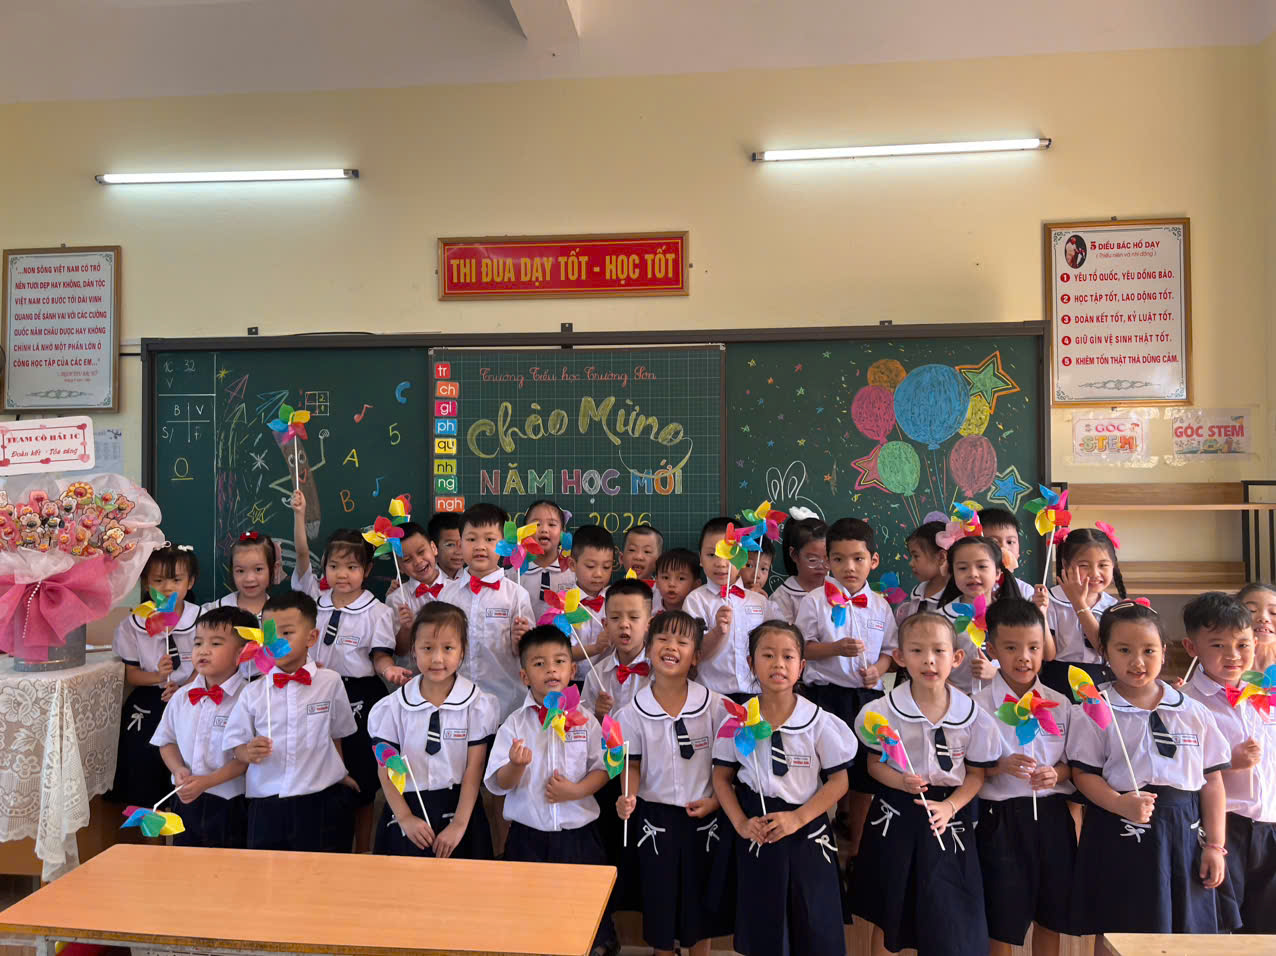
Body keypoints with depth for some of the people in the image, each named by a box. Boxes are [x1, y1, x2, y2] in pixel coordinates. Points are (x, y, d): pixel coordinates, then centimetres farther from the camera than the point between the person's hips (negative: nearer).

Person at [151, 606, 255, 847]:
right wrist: (179, 770, -6)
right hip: (187, 801, 5)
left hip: (231, 806, -5)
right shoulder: (181, 698, 3)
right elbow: (167, 741, 12)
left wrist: (207, 781, -21)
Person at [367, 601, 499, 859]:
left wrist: (459, 825, -11)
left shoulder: (477, 705, -9)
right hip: (408, 807, 1)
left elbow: (473, 769, -9)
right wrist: (405, 818, -9)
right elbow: (387, 770, -3)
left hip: (458, 806, -1)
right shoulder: (394, 706, -5)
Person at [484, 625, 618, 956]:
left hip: (578, 833, 1)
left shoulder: (585, 721, -4)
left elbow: (602, 768, 1)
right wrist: (517, 766, -27)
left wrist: (577, 790, -16)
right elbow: (499, 784, -7)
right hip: (528, 836, 0)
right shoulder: (515, 724, -6)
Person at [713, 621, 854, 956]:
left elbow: (838, 780, -6)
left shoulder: (819, 721, -8)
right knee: (760, 929, 11)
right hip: (757, 833, 1)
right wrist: (740, 823, -10)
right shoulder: (737, 721, -5)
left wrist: (797, 818, -15)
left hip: (807, 833, -1)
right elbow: (722, 777, 3)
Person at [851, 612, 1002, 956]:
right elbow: (874, 764, 0)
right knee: (887, 915, 14)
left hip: (948, 814, 0)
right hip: (896, 815, 0)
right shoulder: (884, 711, -11)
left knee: (947, 920, 6)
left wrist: (950, 806, -15)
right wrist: (901, 781, -20)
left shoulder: (973, 716, -8)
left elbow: (976, 774, 0)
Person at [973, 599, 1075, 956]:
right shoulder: (978, 706, -8)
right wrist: (1000, 767, -22)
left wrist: (1057, 773, -11)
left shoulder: (1060, 704, 2)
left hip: (1052, 816, 3)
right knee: (1002, 921, 7)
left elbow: (1074, 764, 10)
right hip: (1001, 819, -3)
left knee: (1050, 918, 16)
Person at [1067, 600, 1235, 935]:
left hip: (1185, 832, 3)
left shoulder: (1194, 713, 5)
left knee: (1188, 931, 9)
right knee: (1123, 939, 2)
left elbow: (1212, 781, 7)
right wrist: (1122, 804, -22)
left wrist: (1215, 845, 4)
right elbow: (1084, 774, -5)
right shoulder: (1095, 711, -4)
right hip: (1121, 837, -3)